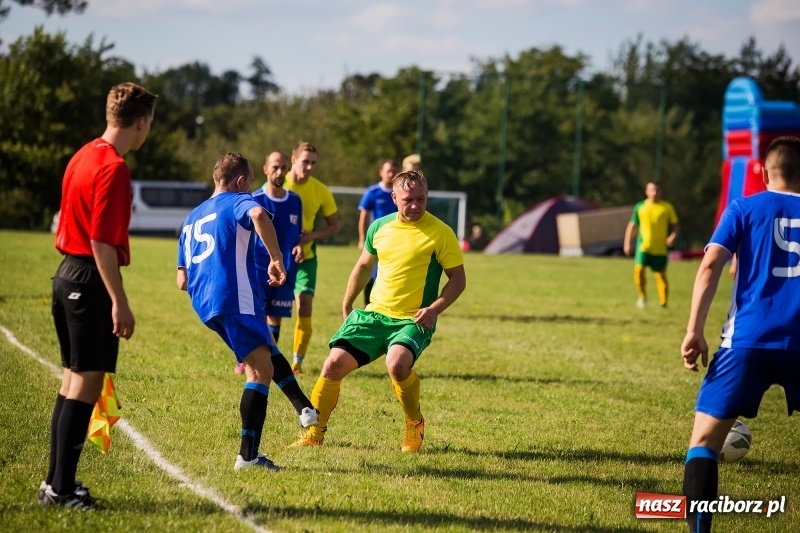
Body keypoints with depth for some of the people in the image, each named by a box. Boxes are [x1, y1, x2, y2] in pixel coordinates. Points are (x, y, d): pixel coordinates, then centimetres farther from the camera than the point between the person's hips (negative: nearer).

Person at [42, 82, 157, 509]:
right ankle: (62, 488, -5)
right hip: (91, 281, -10)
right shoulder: (114, 167, -16)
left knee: (72, 379, 14)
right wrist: (119, 303, -20)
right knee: (86, 383, -6)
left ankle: (56, 481, 18)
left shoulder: (83, 156, 13)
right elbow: (102, 241, -21)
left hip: (66, 274, 10)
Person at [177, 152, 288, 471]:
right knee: (261, 371, -10)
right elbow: (259, 215, -25)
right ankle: (248, 456, -19)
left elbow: (182, 282, 24)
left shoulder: (192, 218, 24)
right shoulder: (238, 202, 3)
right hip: (235, 298, -8)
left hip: (203, 305, 8)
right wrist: (276, 258, -18)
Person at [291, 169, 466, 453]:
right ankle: (314, 433, 8)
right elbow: (363, 266, 23)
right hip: (373, 313, 5)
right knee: (334, 363, -8)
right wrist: (346, 307, 24)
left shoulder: (440, 233, -8)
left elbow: (458, 279, -3)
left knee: (397, 363, -33)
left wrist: (434, 309, -17)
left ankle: (415, 425, -5)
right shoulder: (380, 227, 7)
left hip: (412, 321, -5)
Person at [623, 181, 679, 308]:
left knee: (661, 275, 1)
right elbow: (632, 225, 12)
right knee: (638, 269, -17)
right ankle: (642, 296, 4)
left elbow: (675, 224, 8)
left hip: (660, 249, 0)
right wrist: (627, 243, 7)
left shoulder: (667, 207, 1)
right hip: (644, 246, 0)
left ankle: (663, 303, 11)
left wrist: (673, 236, -12)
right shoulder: (640, 207, 5)